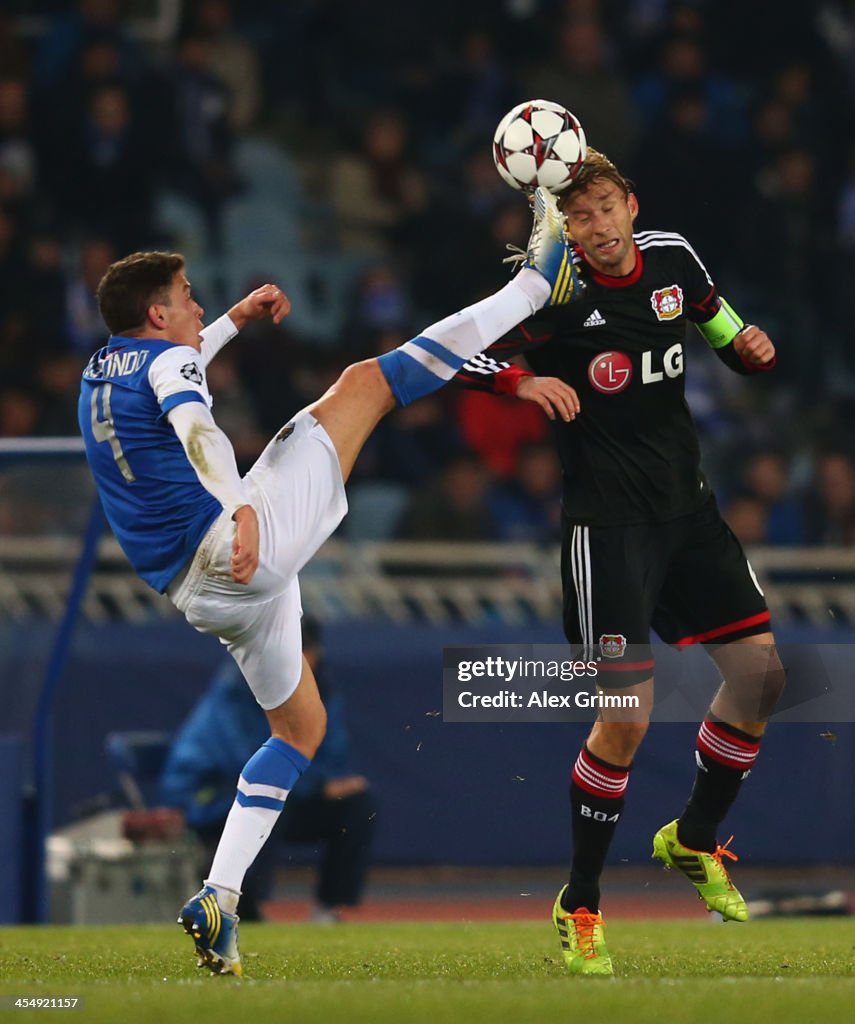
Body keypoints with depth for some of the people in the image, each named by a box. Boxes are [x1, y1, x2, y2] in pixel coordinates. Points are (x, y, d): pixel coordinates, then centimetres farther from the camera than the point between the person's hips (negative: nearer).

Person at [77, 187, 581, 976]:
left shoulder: (100, 375, 20)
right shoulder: (167, 359, -6)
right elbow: (195, 427, -29)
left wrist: (236, 320, 46)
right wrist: (240, 511, -45)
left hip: (200, 592, 9)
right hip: (245, 545, -9)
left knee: (301, 727, 22)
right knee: (366, 380, -3)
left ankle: (217, 901, 5)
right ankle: (538, 282, 1)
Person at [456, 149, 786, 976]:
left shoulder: (672, 258, 2)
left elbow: (717, 321, 19)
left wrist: (748, 347, -3)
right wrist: (524, 381, -34)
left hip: (686, 505, 6)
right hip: (607, 522, -6)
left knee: (761, 669, 4)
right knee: (627, 713, -12)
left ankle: (693, 839, 27)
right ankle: (578, 907, 3)